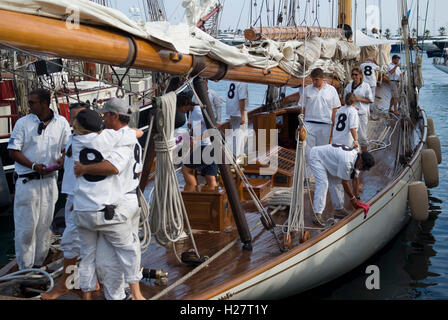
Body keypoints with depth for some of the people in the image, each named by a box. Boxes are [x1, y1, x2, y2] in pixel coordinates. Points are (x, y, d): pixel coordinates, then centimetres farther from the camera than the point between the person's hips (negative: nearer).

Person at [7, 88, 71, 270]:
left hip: (49, 181, 3)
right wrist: (33, 165, -18)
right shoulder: (23, 123, -1)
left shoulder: (61, 123, 5)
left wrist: (62, 161, -12)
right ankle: (25, 268, 8)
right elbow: (13, 151, -4)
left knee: (44, 225, 10)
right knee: (26, 226, -3)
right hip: (27, 180, -3)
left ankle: (38, 263, 24)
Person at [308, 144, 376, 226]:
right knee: (323, 183, -23)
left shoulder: (357, 159, -8)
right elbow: (344, 182, -26)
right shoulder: (346, 161, -37)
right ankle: (317, 214, -29)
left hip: (327, 159, 10)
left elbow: (354, 179, 2)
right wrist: (352, 198, -14)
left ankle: (339, 210, 20)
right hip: (316, 157, -10)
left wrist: (356, 197, 5)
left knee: (336, 182, 8)